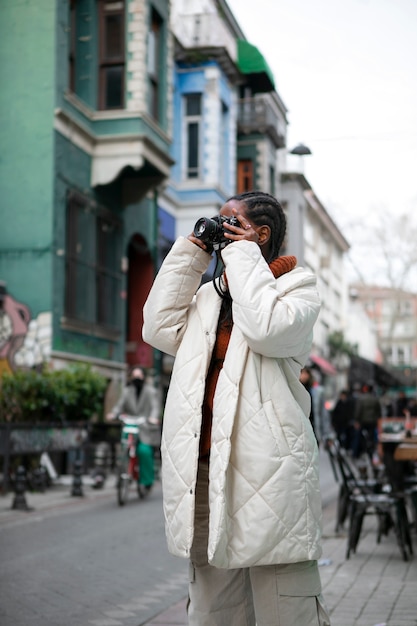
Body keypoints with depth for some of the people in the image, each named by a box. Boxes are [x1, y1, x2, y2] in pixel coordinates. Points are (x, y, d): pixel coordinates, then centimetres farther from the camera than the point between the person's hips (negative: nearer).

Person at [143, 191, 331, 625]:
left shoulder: (296, 286, 5)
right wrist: (189, 252, 12)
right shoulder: (210, 293, 24)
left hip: (267, 472, -6)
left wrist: (242, 254, -6)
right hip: (205, 467, 6)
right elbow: (159, 329, 9)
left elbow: (267, 328, -16)